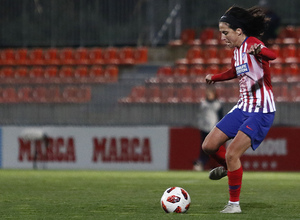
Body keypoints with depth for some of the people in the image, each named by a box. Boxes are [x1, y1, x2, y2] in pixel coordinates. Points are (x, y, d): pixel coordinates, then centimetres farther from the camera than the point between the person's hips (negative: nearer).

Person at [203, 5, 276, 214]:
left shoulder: (252, 43, -15)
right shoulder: (237, 51, 10)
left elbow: (271, 55, -39)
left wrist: (259, 51, -60)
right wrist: (215, 77, 34)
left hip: (261, 111, -9)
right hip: (243, 108, 9)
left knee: (232, 154, -17)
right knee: (209, 145, 6)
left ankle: (234, 204, -5)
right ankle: (227, 168, 38)